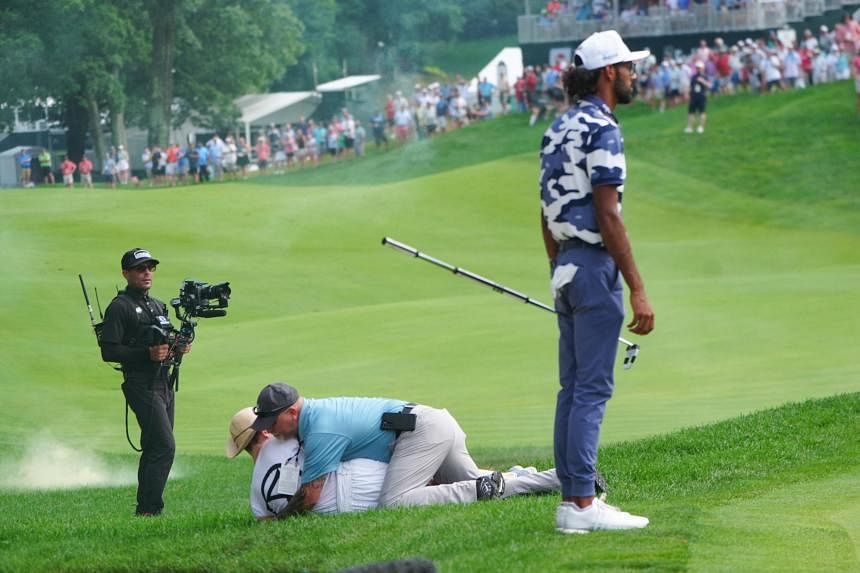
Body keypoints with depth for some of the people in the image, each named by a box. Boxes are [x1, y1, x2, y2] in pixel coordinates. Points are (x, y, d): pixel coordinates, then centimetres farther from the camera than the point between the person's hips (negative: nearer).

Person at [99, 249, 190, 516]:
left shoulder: (158, 306, 20)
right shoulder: (119, 307, -8)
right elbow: (108, 351, -14)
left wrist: (178, 347, 5)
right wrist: (148, 354, -20)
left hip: (164, 384, 9)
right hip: (142, 386, -9)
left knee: (154, 449, 11)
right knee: (164, 446, -17)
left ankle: (145, 509, 16)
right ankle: (149, 509, -16)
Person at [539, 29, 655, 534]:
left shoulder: (559, 130, 14)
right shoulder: (601, 130, -14)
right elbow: (608, 216, -19)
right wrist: (638, 289, -18)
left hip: (566, 267, 9)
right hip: (595, 267, -9)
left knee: (573, 387, 10)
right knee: (593, 388, -8)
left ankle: (572, 498, 12)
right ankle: (583, 504, -10)